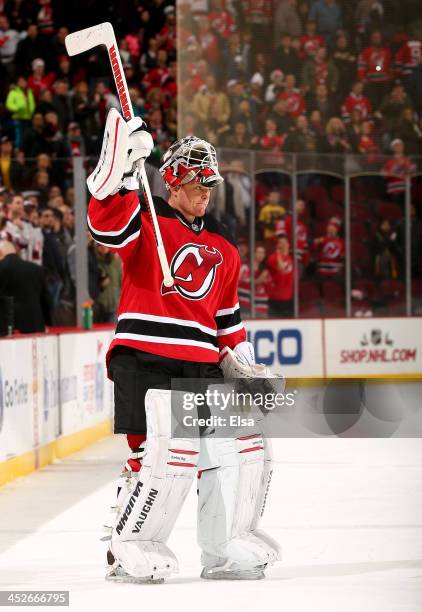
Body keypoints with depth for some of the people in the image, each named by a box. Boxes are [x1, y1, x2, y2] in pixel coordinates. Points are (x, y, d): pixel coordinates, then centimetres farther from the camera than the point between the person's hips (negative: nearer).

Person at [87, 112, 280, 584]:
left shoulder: (222, 248, 20)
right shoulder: (146, 223, -1)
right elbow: (108, 226, -23)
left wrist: (239, 359, 18)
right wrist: (119, 169, -36)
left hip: (201, 365, 7)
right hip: (143, 357, -7)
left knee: (238, 448, 5)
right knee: (169, 453, -18)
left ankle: (227, 549, 19)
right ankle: (127, 550, -4)